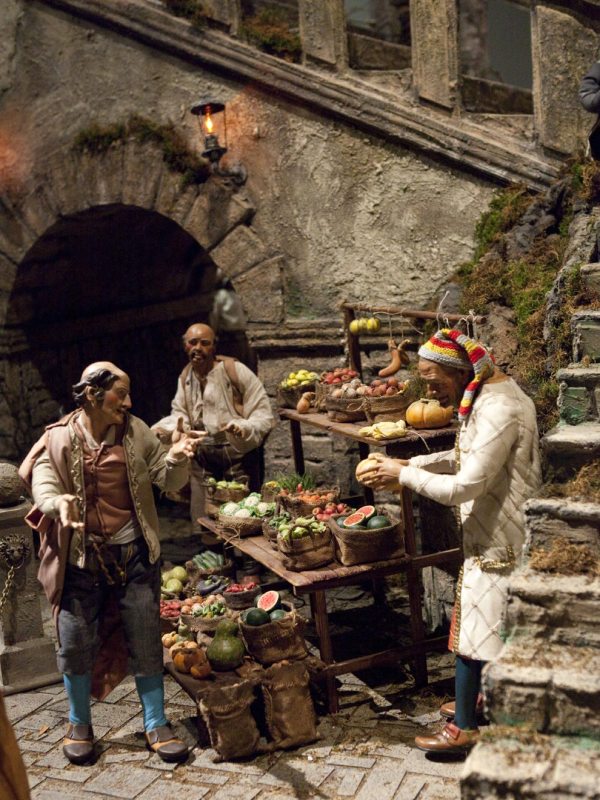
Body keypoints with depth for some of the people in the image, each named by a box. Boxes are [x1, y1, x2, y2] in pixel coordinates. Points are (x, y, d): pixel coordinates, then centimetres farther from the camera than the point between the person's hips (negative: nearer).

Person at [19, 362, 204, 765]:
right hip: (81, 556, -1)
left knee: (146, 640, 6)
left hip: (132, 553, 2)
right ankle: (80, 724, 30)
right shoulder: (59, 439, -7)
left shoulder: (136, 432, -1)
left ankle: (156, 724, 22)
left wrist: (177, 458, -22)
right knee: (76, 644, 7)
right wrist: (59, 503, -36)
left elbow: (168, 481, 0)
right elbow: (43, 488, -13)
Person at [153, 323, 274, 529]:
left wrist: (244, 427, -29)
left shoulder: (234, 371, -10)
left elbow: (264, 415, -10)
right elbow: (180, 415, 12)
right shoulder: (185, 376, 8)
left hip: (237, 455, -5)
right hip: (202, 456, 5)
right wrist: (158, 429, -7)